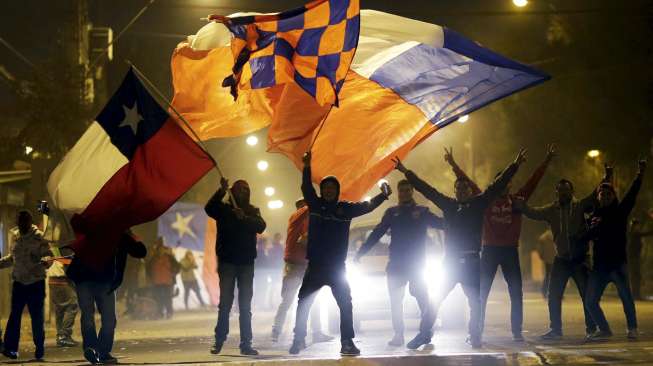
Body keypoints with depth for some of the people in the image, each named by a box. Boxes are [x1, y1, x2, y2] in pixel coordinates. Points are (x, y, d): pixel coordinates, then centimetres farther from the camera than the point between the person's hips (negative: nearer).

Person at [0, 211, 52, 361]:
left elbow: (49, 255, -12)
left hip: (36, 282, -4)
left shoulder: (38, 237, -9)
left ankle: (39, 348, 16)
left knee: (37, 316, 2)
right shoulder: (14, 236, 7)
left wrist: (44, 261, -33)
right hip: (18, 282, 4)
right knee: (14, 315, -1)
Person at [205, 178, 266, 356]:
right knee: (225, 303, -3)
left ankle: (246, 344, 2)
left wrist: (244, 218, -26)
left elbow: (261, 226, -9)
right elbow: (209, 209, -16)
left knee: (245, 305, 1)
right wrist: (221, 191, -29)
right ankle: (219, 341, 0)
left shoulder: (252, 211, 10)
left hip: (247, 262, 2)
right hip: (227, 261, -2)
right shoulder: (224, 209, 5)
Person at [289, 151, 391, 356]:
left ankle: (347, 342, -4)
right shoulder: (315, 204, 4)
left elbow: (367, 206, -4)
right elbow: (306, 188, -9)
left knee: (345, 303, -6)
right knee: (304, 302, 2)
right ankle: (298, 340, 12)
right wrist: (307, 167, -23)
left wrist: (383, 195, -19)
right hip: (315, 264, 0)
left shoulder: (345, 208, 4)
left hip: (337, 266, 0)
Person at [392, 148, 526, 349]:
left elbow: (497, 186, 1)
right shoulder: (449, 204, 7)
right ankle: (425, 334, 7)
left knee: (475, 300, 0)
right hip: (451, 260, 1)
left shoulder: (478, 203, 5)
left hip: (472, 261, -1)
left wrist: (515, 165, -4)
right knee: (436, 299, 1)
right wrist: (407, 172, 10)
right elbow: (427, 190, 10)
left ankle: (474, 336, 9)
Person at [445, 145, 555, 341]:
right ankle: (477, 331, 6)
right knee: (481, 293, 1)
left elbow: (533, 180, 3)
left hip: (510, 251, 1)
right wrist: (453, 164, -2)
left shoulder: (517, 200, 5)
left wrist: (547, 161, -2)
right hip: (489, 250, -1)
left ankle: (517, 331, 9)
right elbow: (468, 182, 2)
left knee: (516, 293, 2)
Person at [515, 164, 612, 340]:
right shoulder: (551, 210, 4)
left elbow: (596, 197, -11)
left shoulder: (580, 206, -4)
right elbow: (532, 212, 3)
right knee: (554, 296, 4)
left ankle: (591, 328, 10)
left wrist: (606, 179, -24)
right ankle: (555, 329, 16)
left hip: (580, 259, -3)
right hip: (561, 259, 3)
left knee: (587, 295, -1)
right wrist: (517, 204, -12)